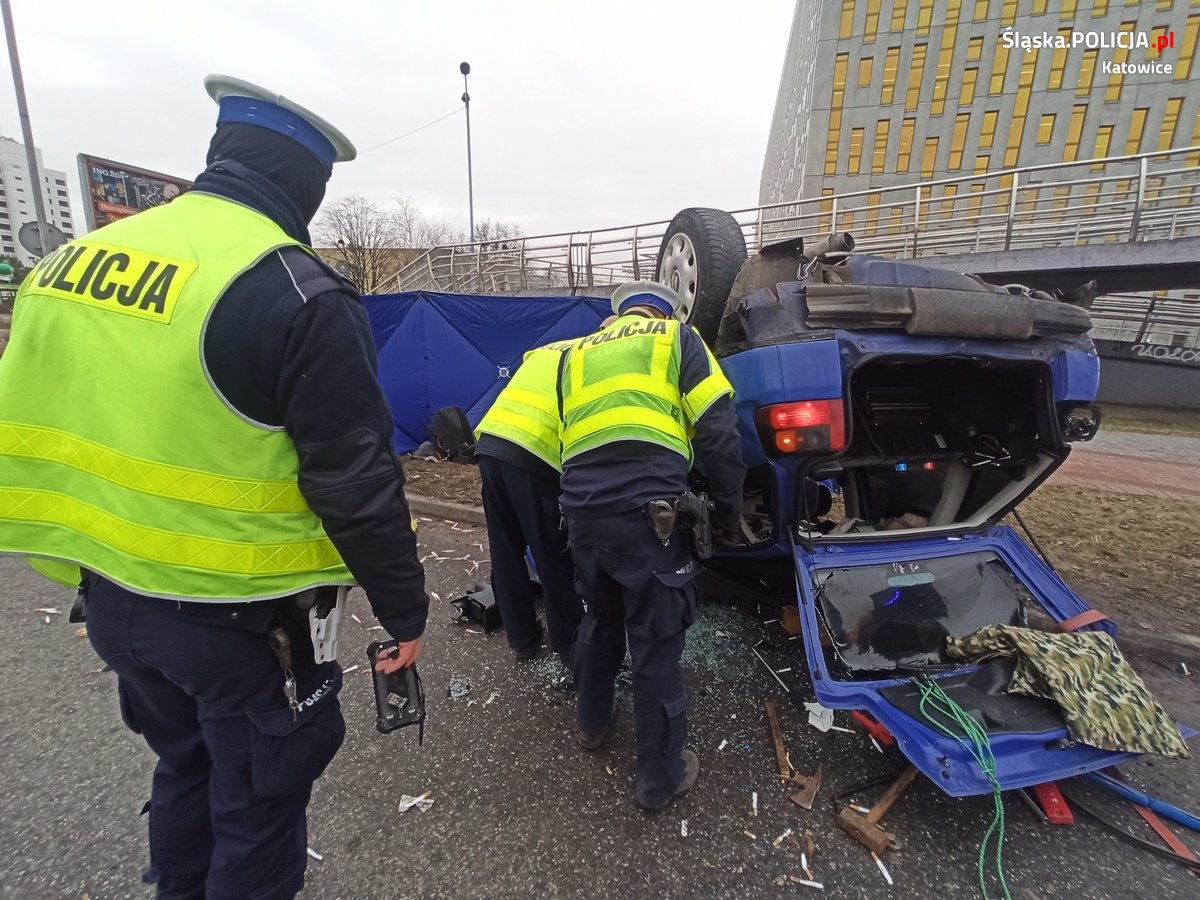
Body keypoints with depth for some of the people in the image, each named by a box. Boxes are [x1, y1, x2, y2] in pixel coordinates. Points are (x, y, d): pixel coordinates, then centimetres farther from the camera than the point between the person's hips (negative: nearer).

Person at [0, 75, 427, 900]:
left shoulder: (70, 260, 3)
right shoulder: (299, 295, -20)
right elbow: (356, 483, -20)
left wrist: (88, 562, 21)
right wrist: (407, 610, -8)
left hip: (111, 596, 7)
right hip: (233, 616, -7)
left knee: (185, 766, 30)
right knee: (258, 803, 17)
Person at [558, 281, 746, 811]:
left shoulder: (579, 351, 26)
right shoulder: (677, 336, 12)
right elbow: (717, 430, 1)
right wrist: (729, 509, 9)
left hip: (581, 505, 5)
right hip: (646, 507, -5)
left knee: (601, 616, 27)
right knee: (655, 640, 9)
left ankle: (592, 721, 47)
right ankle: (660, 778, 26)